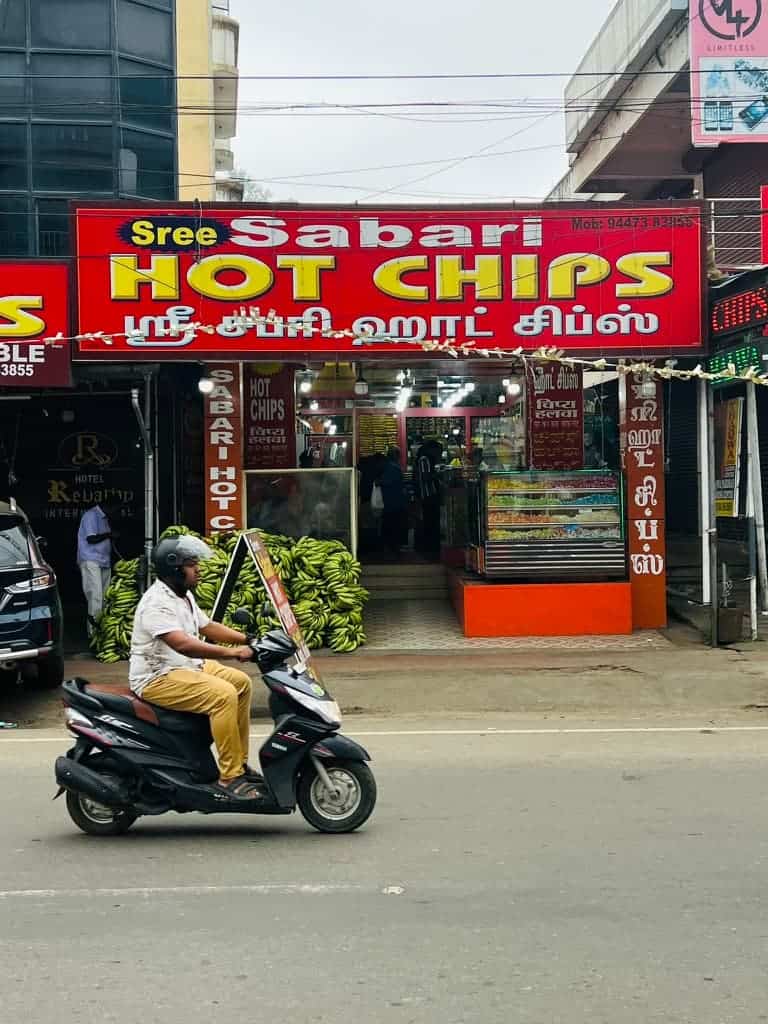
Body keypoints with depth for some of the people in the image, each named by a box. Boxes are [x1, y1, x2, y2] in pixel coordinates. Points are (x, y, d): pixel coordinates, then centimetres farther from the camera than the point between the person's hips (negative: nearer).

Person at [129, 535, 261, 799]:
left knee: (241, 682, 8)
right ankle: (229, 777, -22)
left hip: (186, 667, 11)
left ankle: (240, 763, 11)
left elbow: (208, 627, 22)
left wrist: (248, 639, 10)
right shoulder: (157, 603, -21)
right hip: (158, 678, -11)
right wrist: (232, 652, -36)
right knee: (223, 695, -26)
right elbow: (183, 644, -34)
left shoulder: (184, 596, 13)